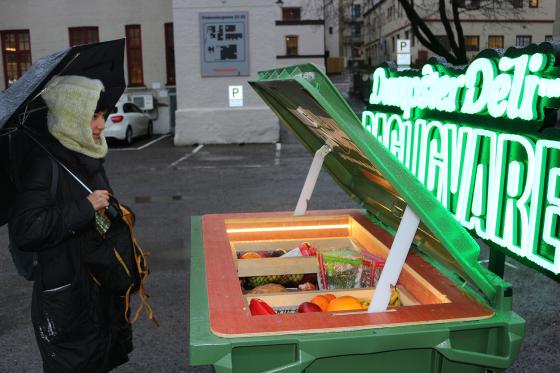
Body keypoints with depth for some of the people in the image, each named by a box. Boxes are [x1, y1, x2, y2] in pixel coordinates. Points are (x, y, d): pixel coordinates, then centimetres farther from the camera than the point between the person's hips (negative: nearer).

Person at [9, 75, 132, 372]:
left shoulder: (89, 158, 8)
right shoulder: (45, 163, -19)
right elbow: (24, 231, -27)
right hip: (66, 294, -8)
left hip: (102, 287, 8)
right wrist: (86, 208, -26)